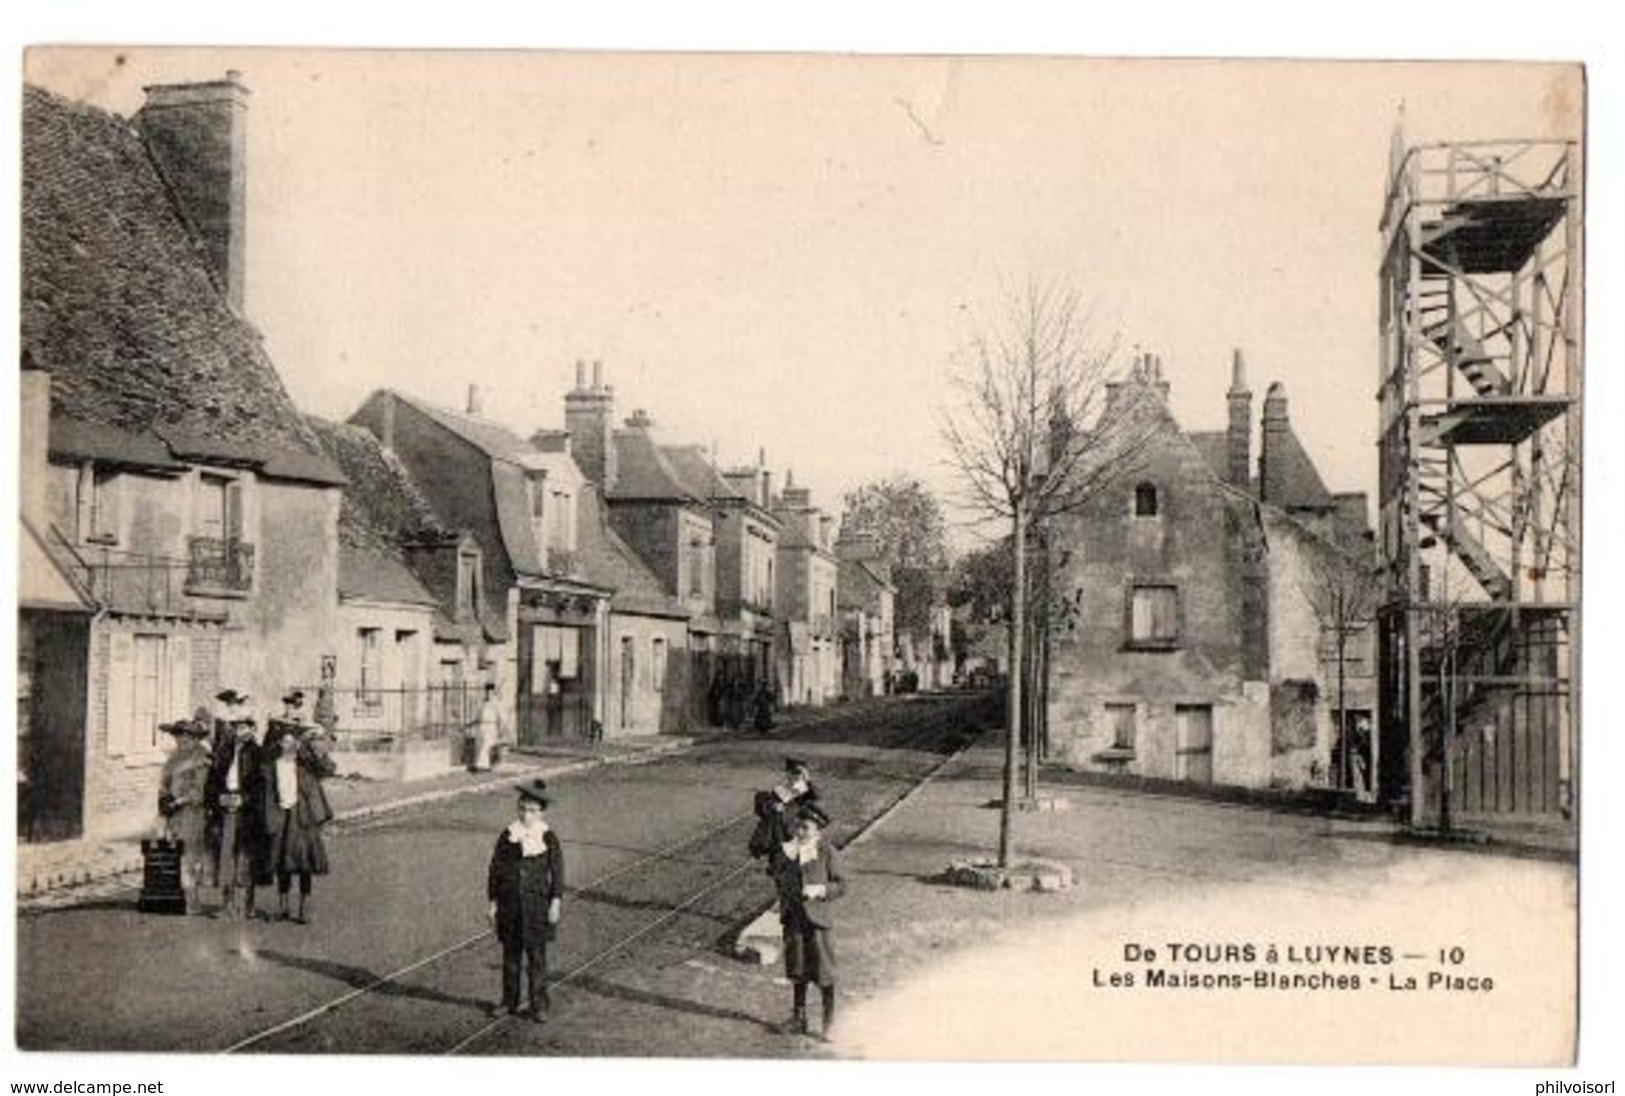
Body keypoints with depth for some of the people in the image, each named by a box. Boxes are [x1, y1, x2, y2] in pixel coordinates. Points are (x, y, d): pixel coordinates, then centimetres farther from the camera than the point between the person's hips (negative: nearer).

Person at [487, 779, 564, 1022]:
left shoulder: (548, 838, -5)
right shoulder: (508, 836, 0)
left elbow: (557, 872, -3)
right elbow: (495, 870, 6)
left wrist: (555, 903, -8)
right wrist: (493, 903, 5)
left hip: (536, 905, -2)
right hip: (510, 905, 2)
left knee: (536, 956, 1)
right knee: (511, 954, 11)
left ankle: (539, 1006, 11)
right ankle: (510, 1002, 24)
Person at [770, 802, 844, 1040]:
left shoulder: (826, 852, -11)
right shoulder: (787, 849, 1)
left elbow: (841, 885, -7)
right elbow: (778, 881, -4)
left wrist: (819, 890, -22)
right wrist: (786, 857, -17)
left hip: (818, 918, -4)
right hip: (794, 918, 4)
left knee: (823, 971, 4)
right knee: (797, 969, 15)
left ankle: (829, 1022, 17)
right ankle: (798, 1017, 29)